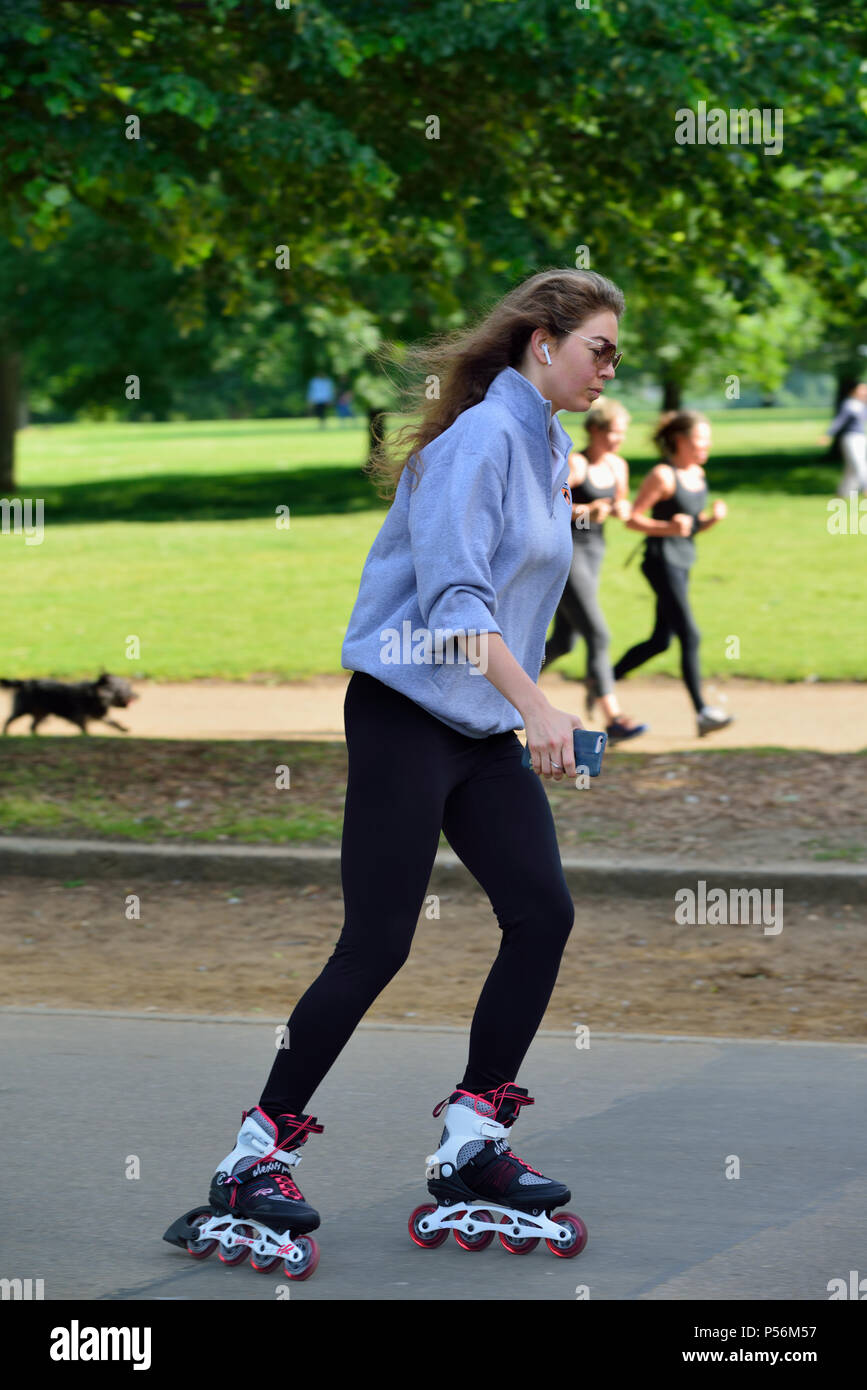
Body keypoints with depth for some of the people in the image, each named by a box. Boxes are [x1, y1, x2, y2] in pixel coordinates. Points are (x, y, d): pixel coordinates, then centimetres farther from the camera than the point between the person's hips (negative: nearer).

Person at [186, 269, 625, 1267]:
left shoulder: (549, 450, 14)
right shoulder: (481, 437, -14)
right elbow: (453, 596, -24)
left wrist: (533, 715, 20)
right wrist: (536, 706, -30)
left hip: (486, 731, 9)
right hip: (407, 717, -9)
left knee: (542, 914, 0)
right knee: (376, 946, -9)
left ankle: (472, 1141, 8)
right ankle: (254, 1158, 1)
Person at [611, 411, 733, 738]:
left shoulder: (698, 474, 11)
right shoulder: (663, 475, -13)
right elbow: (632, 518, -12)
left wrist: (713, 518, -2)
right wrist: (668, 527, -26)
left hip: (682, 562, 9)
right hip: (661, 560, -9)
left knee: (660, 641, 13)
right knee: (689, 636, -13)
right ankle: (702, 713, -13)